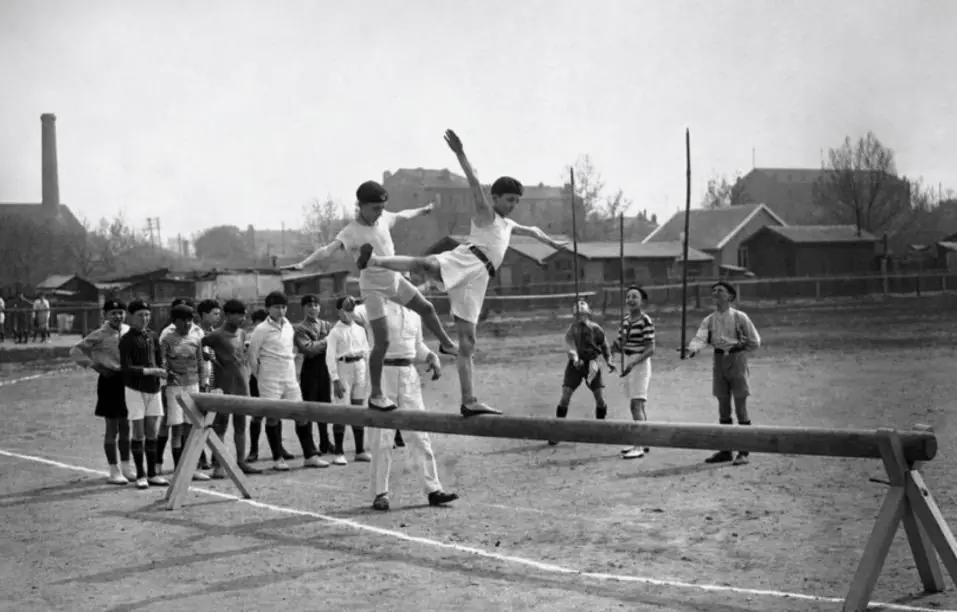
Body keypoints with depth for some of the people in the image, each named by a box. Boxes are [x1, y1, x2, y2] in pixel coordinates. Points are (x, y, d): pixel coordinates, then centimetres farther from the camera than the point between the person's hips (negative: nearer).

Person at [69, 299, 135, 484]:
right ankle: (114, 471, 10)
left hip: (128, 380, 5)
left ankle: (126, 466, 25)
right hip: (110, 381, -5)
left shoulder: (129, 331, 4)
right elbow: (75, 351, -8)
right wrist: (97, 366, -14)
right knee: (112, 428, 2)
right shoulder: (100, 335, -9)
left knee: (126, 427, 13)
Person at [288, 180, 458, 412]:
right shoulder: (352, 232, -24)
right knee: (382, 341, -11)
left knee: (427, 308, 20)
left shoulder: (383, 218, -5)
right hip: (373, 288, -7)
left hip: (395, 279, 7)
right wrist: (304, 262, -53)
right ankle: (375, 395, -2)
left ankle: (446, 344, 49)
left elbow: (402, 215, 17)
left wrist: (424, 209, 34)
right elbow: (328, 249, -37)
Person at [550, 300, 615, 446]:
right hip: (575, 364, -1)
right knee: (565, 397, -9)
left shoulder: (596, 329, -4)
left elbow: (604, 346, 11)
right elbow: (569, 344, -28)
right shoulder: (572, 329, -10)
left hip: (591, 363, 1)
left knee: (600, 398, -2)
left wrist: (608, 361, 0)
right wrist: (575, 358, -47)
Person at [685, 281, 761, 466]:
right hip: (719, 362, 5)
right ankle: (726, 450, 17)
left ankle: (744, 452, -1)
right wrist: (692, 348, -29)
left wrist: (734, 349, -4)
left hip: (736, 361, -5)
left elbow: (755, 343, -1)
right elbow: (700, 338, -9)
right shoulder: (709, 320, 7)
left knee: (740, 407, -5)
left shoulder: (740, 317, -4)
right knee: (723, 407, 9)